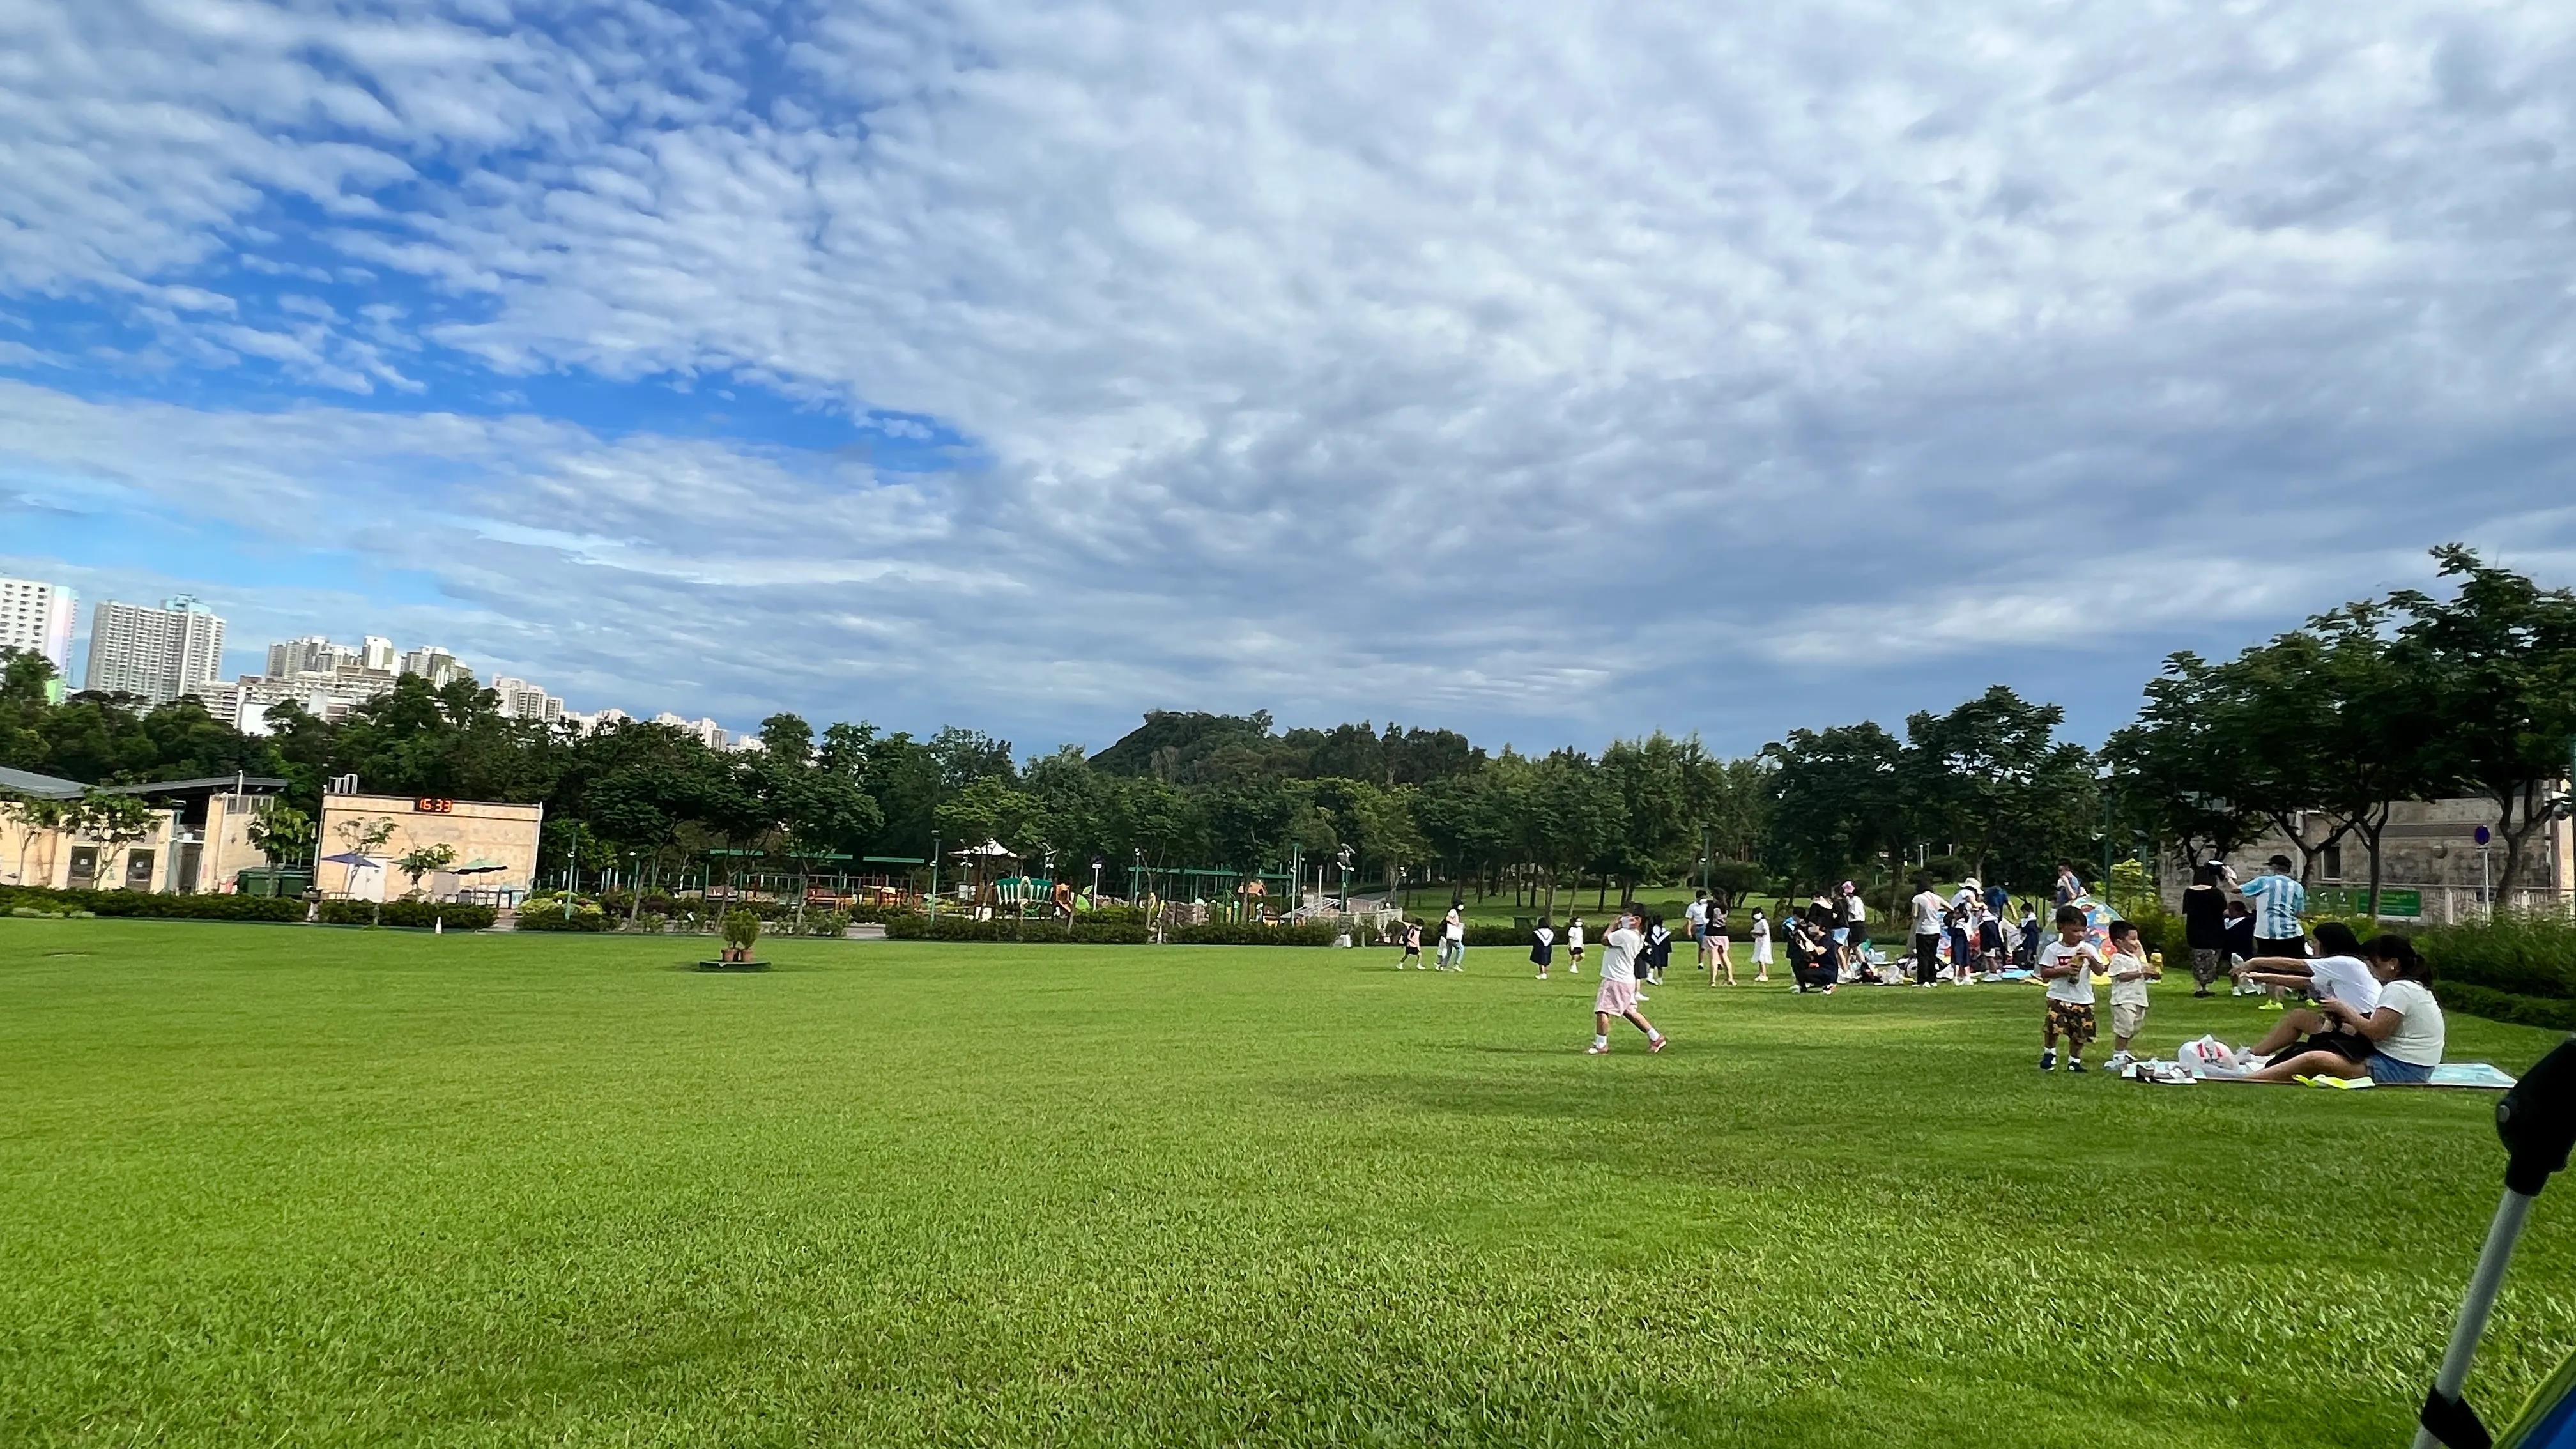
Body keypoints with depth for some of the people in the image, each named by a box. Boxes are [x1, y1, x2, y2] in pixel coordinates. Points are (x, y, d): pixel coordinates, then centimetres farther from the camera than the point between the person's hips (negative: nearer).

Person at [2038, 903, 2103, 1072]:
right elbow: (2044, 974, -5)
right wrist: (2063, 970, -18)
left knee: (2080, 1033, 6)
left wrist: (2091, 958, -20)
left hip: (2083, 999, 3)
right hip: (2059, 997, -3)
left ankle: (2074, 1061, 26)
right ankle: (2049, 1053, 7)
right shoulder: (2053, 949, -4)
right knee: (2053, 1026, -18)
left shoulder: (2089, 948, 1)